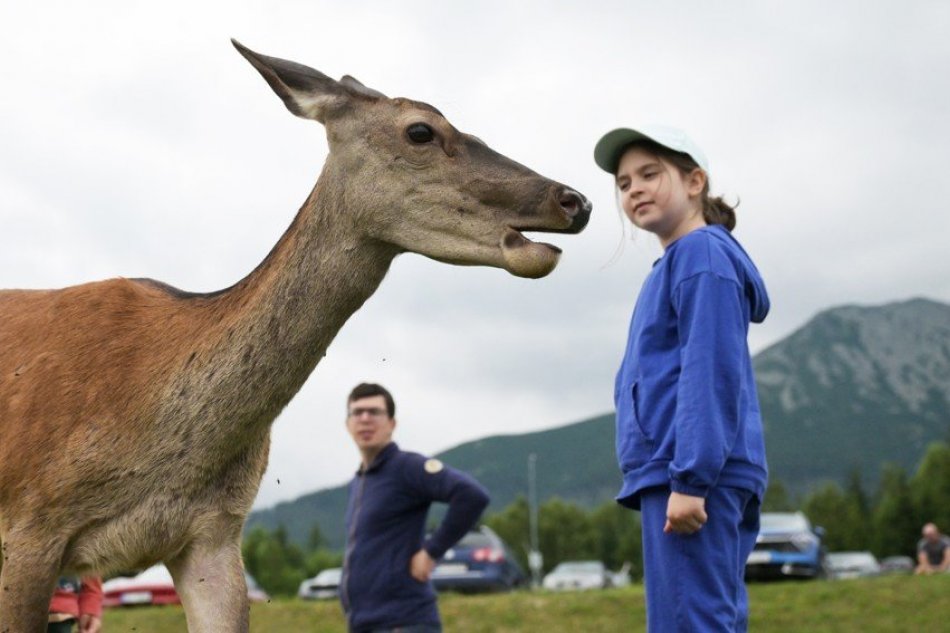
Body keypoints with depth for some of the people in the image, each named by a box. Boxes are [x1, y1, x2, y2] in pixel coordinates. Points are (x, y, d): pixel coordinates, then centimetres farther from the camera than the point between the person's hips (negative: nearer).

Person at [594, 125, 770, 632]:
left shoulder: (702, 253, -5)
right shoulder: (675, 265, 23)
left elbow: (711, 372, -15)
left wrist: (689, 478, -20)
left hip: (696, 474, -10)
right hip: (673, 473, 10)